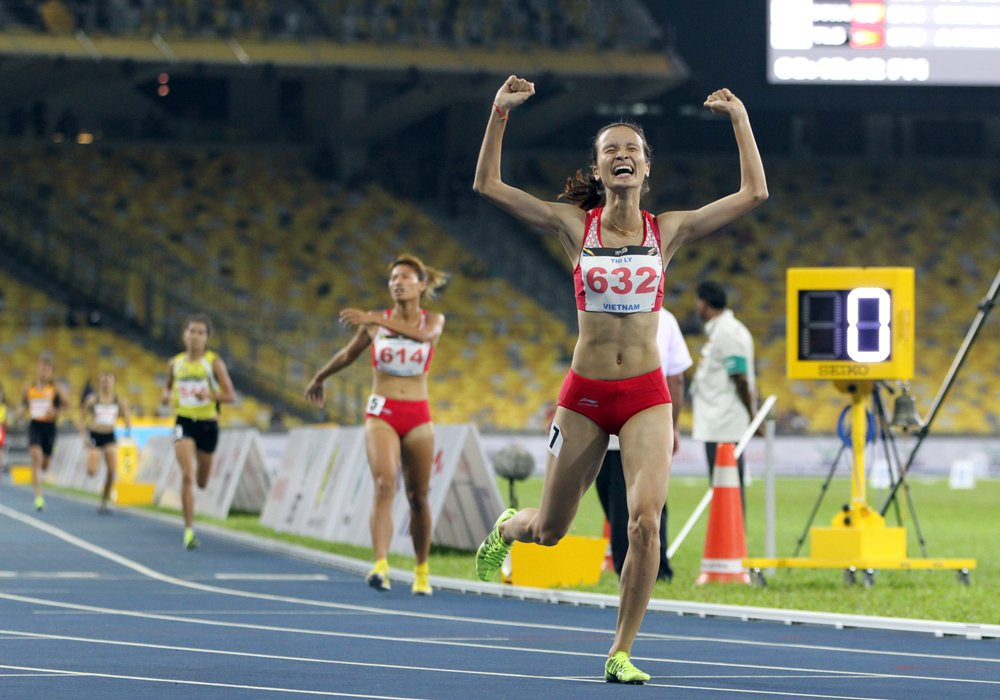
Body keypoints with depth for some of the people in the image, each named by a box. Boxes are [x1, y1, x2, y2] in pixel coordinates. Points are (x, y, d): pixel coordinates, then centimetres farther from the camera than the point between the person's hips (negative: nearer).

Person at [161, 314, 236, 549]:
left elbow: (230, 395, -8)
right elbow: (169, 385, 20)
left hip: (207, 424, 0)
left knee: (202, 481, 12)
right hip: (184, 423, 0)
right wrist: (166, 396, -3)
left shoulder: (213, 362, -5)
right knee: (187, 475, -18)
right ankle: (189, 530, -18)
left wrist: (210, 395, -27)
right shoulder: (175, 363, 3)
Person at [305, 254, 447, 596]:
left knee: (418, 497, 8)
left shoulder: (434, 320, 2)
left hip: (417, 415, 1)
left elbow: (425, 334, -23)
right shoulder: (375, 321, 4)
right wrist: (319, 377, 34)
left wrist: (376, 320, -33)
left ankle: (422, 571, 25)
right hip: (381, 413, -1)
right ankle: (380, 567, -35)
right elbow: (348, 354, 21)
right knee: (385, 484, -22)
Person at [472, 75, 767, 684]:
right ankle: (508, 527, 51)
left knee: (646, 519, -19)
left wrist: (740, 120, -1)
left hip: (646, 396, 0)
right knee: (549, 531, 11)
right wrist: (501, 114, -11)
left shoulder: (669, 230, 2)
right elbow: (488, 184, -5)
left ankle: (622, 653, -6)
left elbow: (754, 193, -2)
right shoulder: (575, 224, 0)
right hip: (585, 393, 0)